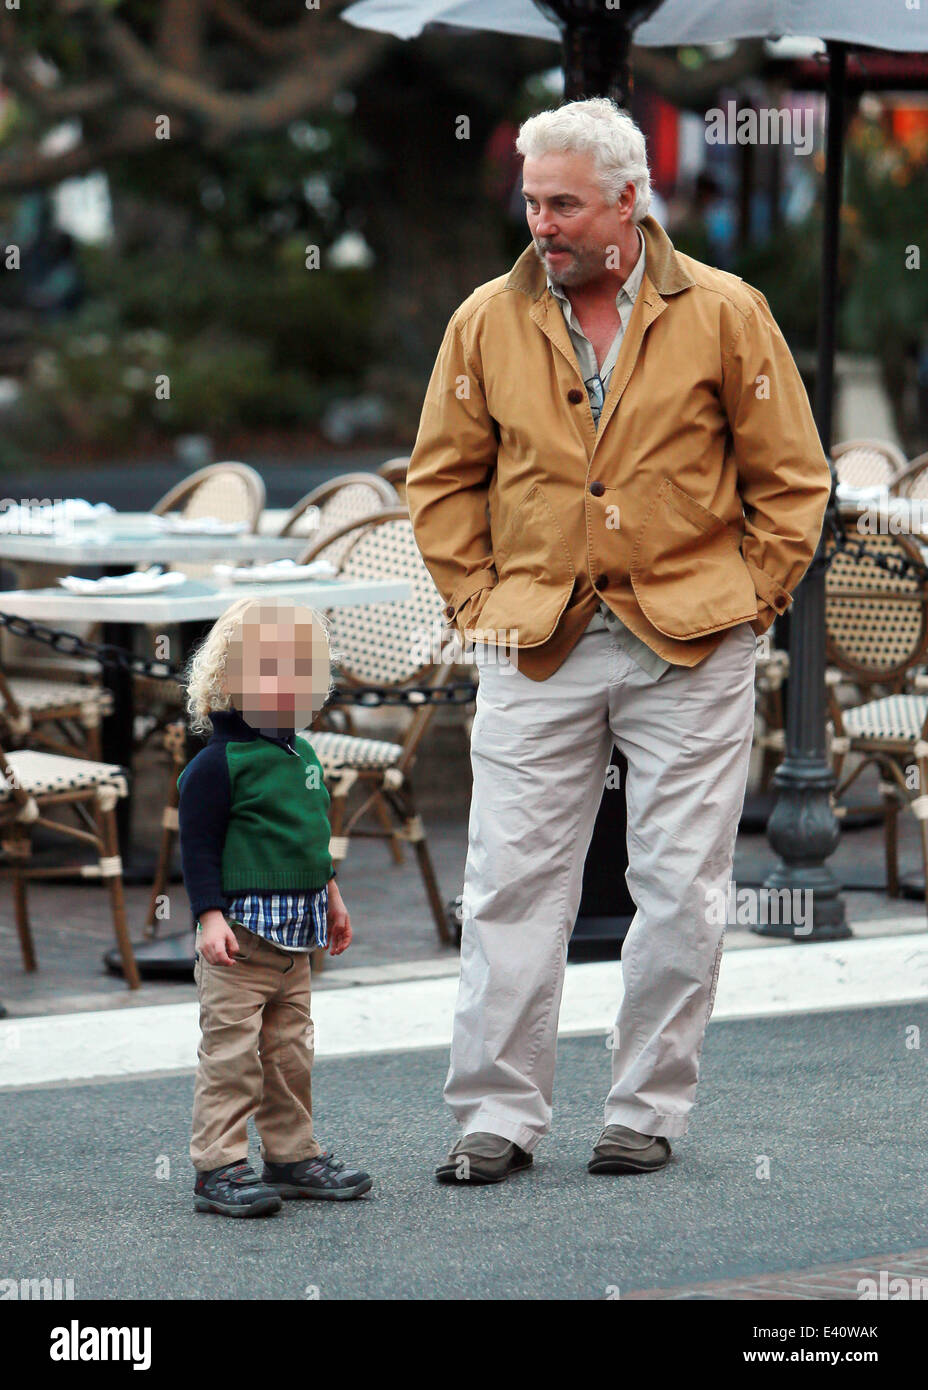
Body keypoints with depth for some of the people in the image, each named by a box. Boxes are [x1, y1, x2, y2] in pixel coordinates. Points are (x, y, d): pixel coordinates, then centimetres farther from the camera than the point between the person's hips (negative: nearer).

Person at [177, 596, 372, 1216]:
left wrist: (329, 896, 30)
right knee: (231, 1048, -7)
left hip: (295, 930, 8)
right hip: (241, 926, -8)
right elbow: (198, 846, -12)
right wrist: (210, 916, -19)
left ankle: (293, 1154, 22)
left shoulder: (302, 753, 13)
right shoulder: (218, 764, -12)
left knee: (289, 1047, 14)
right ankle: (219, 1167, -5)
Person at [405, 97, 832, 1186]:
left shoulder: (724, 314, -1)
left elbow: (792, 476, 5)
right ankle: (498, 1116, 4)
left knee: (680, 890, 2)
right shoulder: (488, 321, 4)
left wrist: (742, 601, 0)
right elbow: (441, 480, 13)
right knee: (511, 886, -2)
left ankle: (647, 1114, 13)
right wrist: (478, 601, 4)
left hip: (690, 647, -1)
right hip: (534, 647, 1)